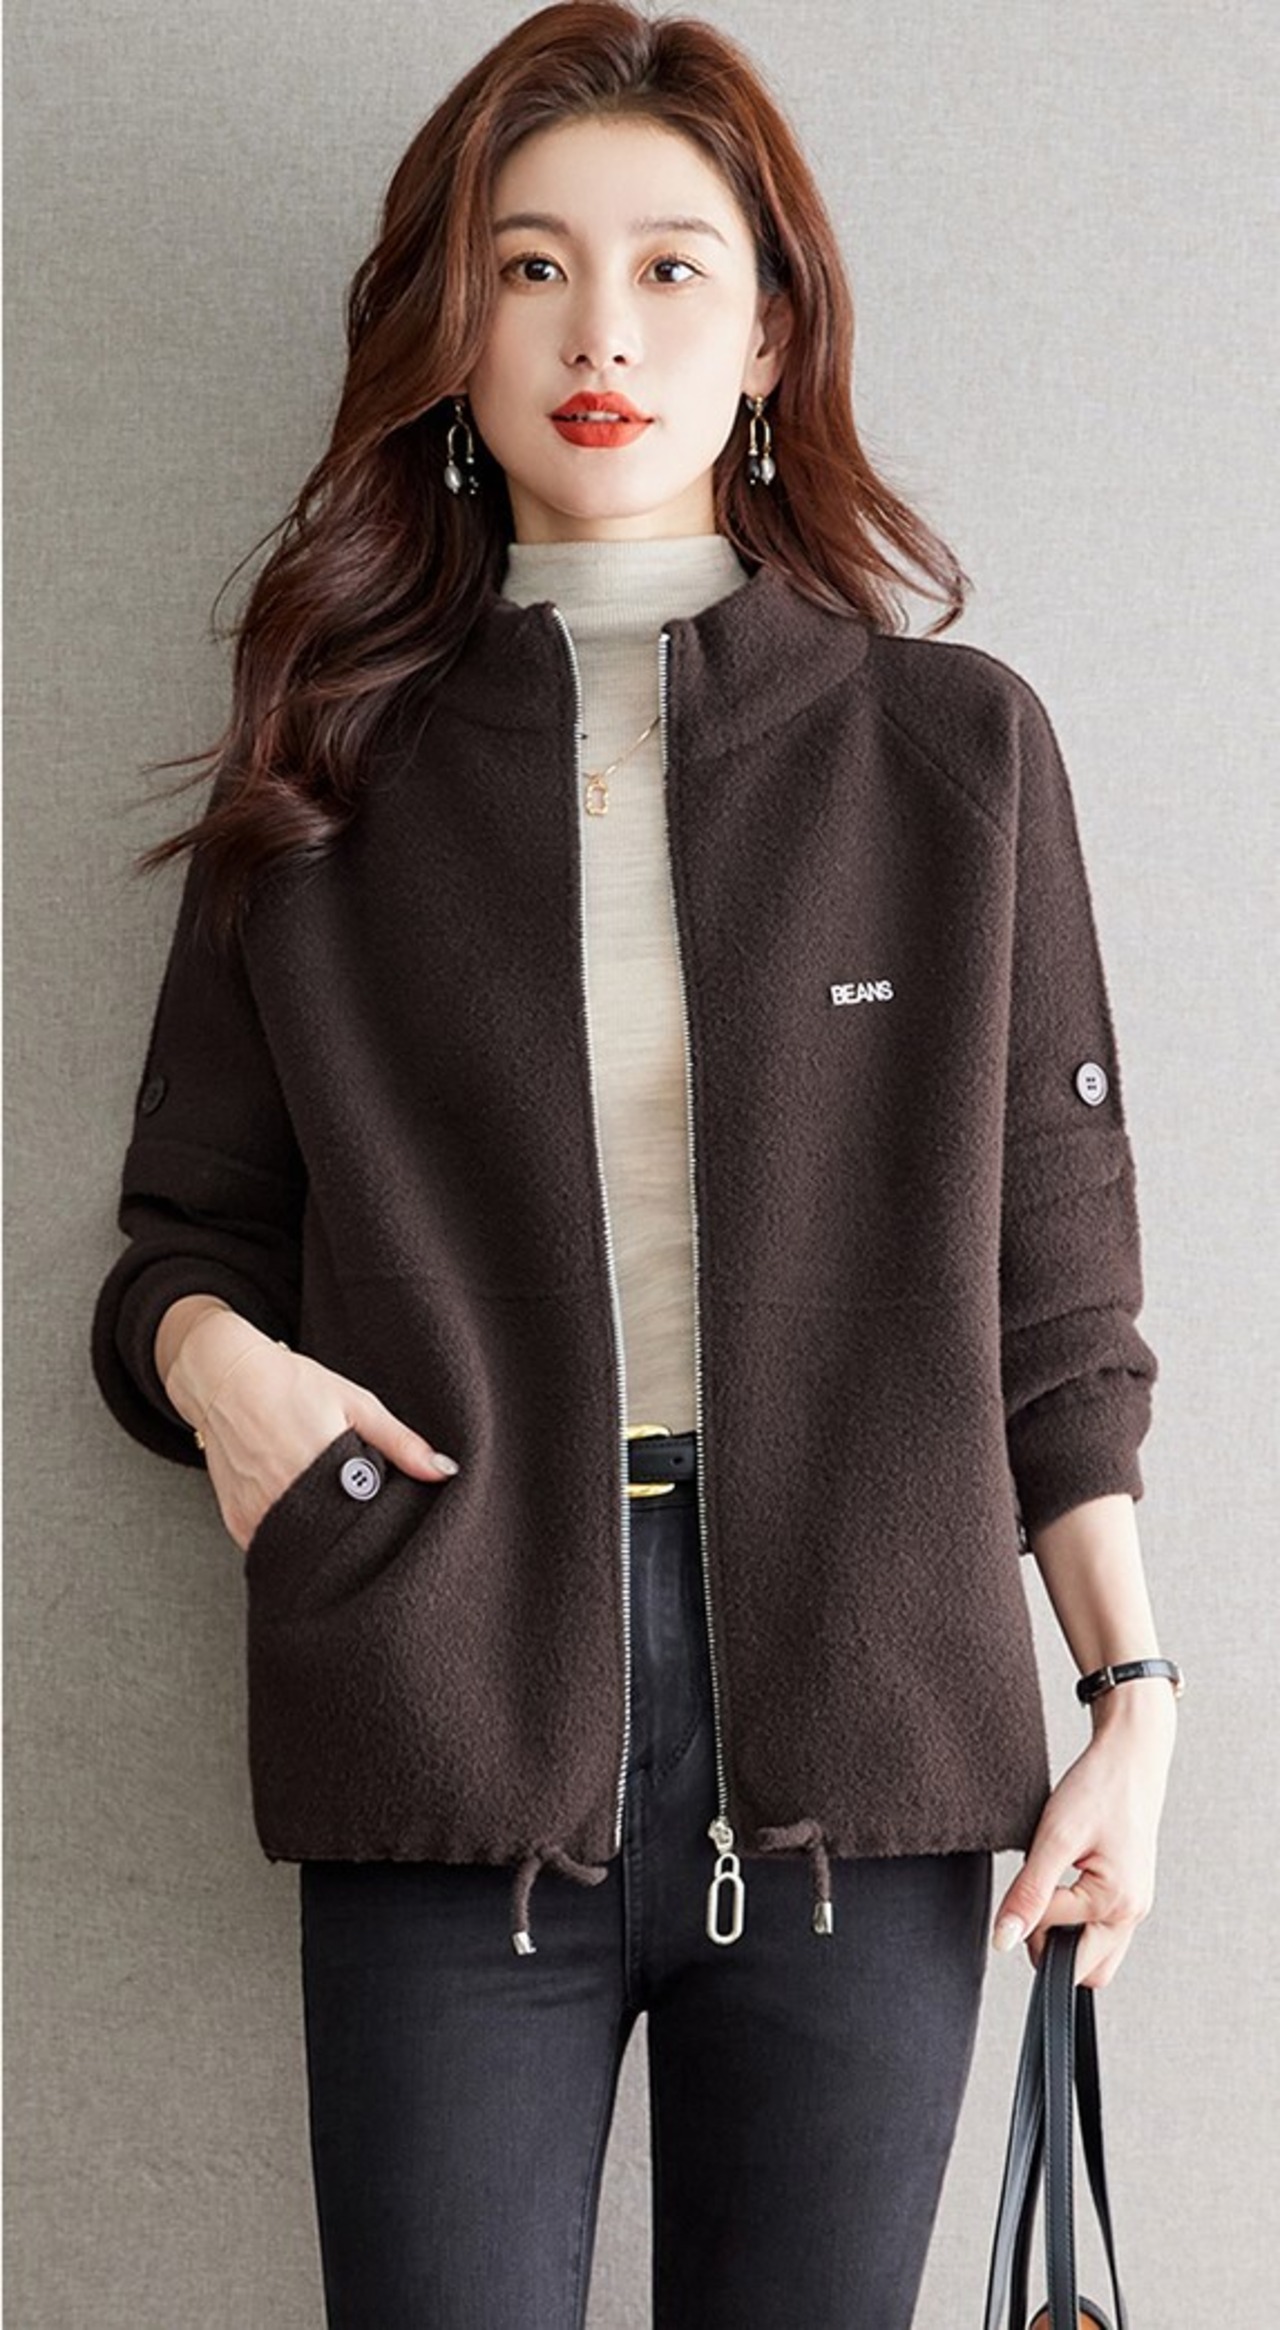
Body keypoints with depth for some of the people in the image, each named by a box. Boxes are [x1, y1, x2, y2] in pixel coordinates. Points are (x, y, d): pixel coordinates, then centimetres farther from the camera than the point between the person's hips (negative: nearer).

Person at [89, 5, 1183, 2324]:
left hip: (861, 1732, 0)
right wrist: (204, 1348, -9)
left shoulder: (955, 748, 7)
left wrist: (1135, 1687, 1)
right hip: (453, 1740, 0)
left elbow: (1051, 1281, 8)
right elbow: (191, 1232, 14)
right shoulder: (331, 778, 9)